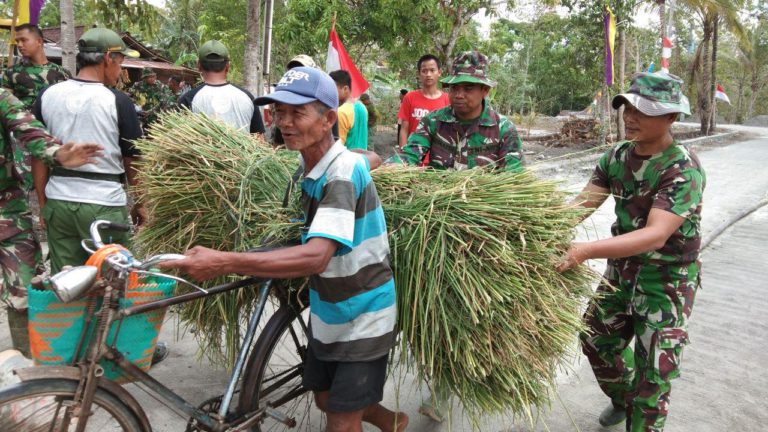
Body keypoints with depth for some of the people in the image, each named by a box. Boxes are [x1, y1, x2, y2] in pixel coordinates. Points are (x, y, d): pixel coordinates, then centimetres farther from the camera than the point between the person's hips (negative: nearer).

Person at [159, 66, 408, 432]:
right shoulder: (308, 167, 0)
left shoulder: (344, 172, -27)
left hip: (363, 316, -8)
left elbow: (316, 257, -40)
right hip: (327, 312, 8)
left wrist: (225, 262, -45)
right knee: (325, 399, 21)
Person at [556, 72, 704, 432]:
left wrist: (586, 250, -47)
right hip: (622, 268, 7)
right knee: (597, 340, 20)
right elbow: (582, 204, -7)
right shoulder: (616, 157, -4)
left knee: (653, 370, 1)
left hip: (667, 280, -7)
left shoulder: (683, 169, -25)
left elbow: (656, 236, -35)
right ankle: (623, 400, 48)